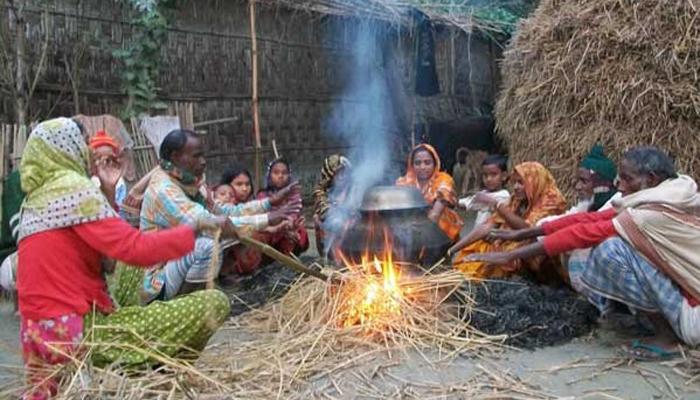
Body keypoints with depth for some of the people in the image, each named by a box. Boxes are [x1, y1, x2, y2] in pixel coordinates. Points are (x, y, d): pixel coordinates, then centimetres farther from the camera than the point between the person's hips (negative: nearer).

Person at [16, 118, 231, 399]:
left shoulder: (35, 199, 15)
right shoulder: (74, 188, -12)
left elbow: (109, 244, 17)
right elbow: (135, 248, -20)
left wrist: (108, 191, 16)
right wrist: (195, 227, -9)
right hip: (77, 333, -9)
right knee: (215, 303, -14)